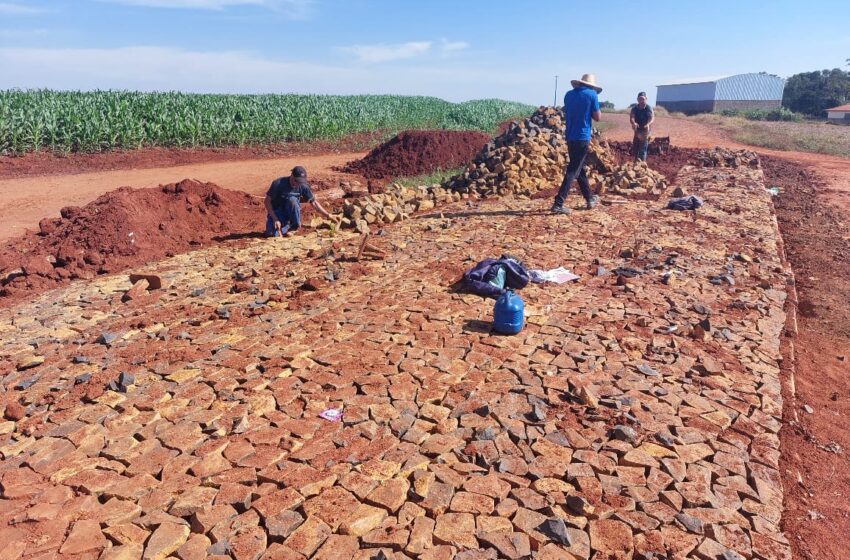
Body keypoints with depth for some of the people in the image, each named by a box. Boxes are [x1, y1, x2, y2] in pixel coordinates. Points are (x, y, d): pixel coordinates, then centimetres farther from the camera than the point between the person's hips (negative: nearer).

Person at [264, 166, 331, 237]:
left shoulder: (303, 186, -12)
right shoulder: (278, 183, -19)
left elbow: (314, 202, -3)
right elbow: (267, 201, -14)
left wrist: (328, 215, -8)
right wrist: (275, 219, -22)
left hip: (291, 212, 2)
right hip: (277, 211, -2)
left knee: (292, 199, -32)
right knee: (274, 234, -29)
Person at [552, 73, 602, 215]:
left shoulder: (569, 94, 10)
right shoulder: (592, 95, -5)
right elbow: (598, 117, -3)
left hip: (570, 137, 6)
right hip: (582, 137, -6)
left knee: (580, 169, 17)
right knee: (573, 171, -7)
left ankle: (590, 199, 28)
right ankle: (558, 204, -14)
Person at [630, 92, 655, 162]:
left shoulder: (649, 107, -12)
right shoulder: (634, 108, -3)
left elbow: (652, 118, -25)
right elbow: (631, 117, -19)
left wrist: (648, 125, -47)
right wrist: (633, 123, -43)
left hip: (645, 130, -4)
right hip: (637, 130, 4)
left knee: (643, 149, -12)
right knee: (634, 148, 12)